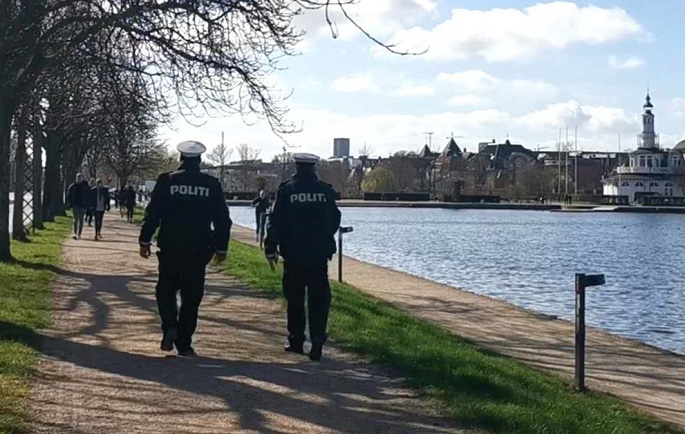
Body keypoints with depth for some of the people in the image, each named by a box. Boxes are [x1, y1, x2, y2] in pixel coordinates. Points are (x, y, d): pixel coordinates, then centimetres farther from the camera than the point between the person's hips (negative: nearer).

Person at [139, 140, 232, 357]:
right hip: (198, 249, 1)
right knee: (191, 295, 7)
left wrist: (145, 240, 4)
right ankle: (184, 343, 8)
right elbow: (222, 220, 3)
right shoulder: (212, 184, 1)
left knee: (166, 289, 15)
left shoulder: (167, 181, -3)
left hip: (170, 247, -1)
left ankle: (170, 327, -6)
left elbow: (152, 213, -4)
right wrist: (221, 248, 11)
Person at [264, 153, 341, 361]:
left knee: (295, 299, 11)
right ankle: (317, 341, -8)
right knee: (319, 298, 3)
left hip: (294, 254, -1)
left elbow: (275, 221, -5)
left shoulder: (286, 189, -4)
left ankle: (296, 341, 17)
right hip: (320, 254, 1)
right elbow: (335, 220, 10)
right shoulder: (325, 190, 2)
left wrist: (271, 247, 2)